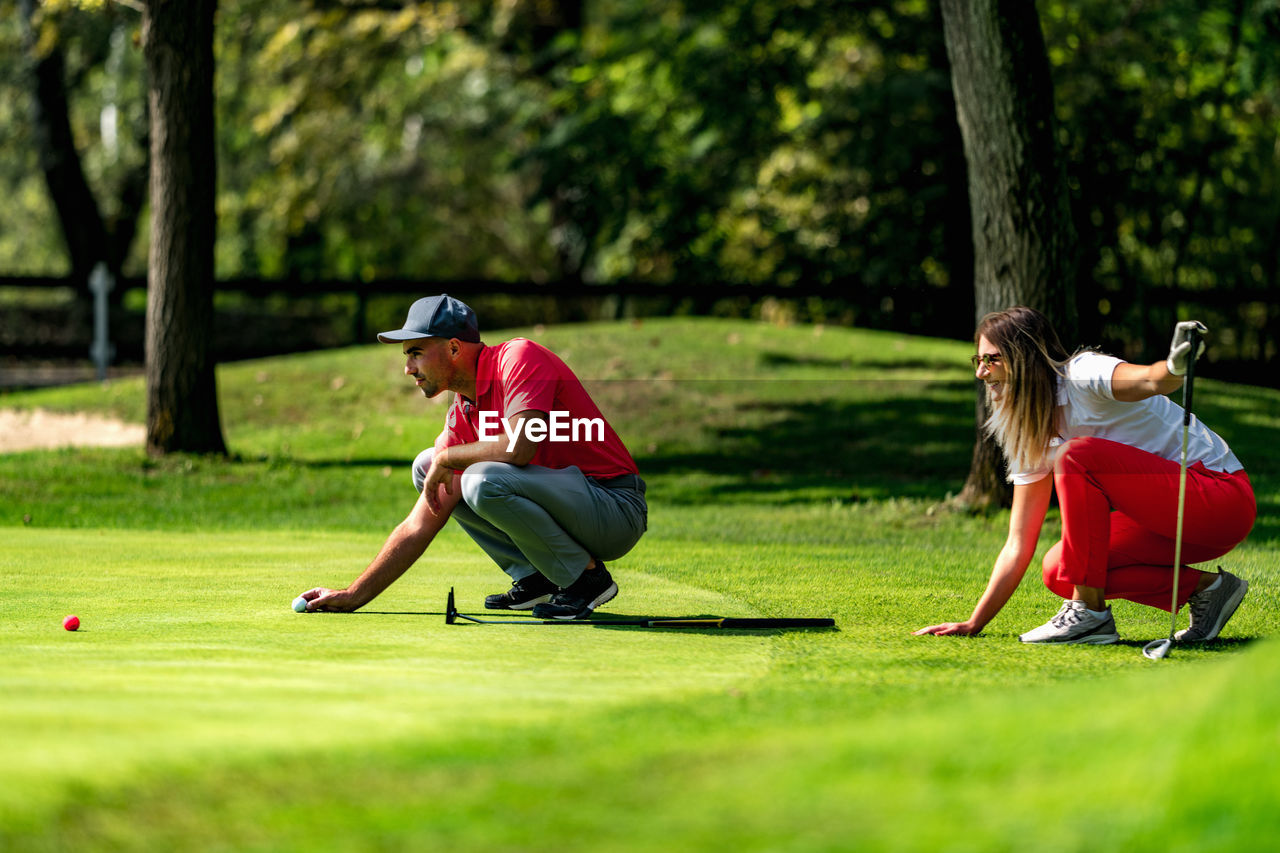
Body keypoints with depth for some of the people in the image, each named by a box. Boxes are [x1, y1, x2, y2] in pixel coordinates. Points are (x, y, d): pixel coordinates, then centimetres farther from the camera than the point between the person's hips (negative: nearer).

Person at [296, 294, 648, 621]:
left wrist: (447, 458, -14)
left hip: (617, 510, -9)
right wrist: (353, 596, 4)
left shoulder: (519, 357, -15)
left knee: (484, 480, -32)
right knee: (425, 468, 11)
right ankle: (533, 577, 5)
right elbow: (420, 527, 9)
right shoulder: (462, 414, 8)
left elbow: (518, 447, -33)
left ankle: (587, 577, -12)